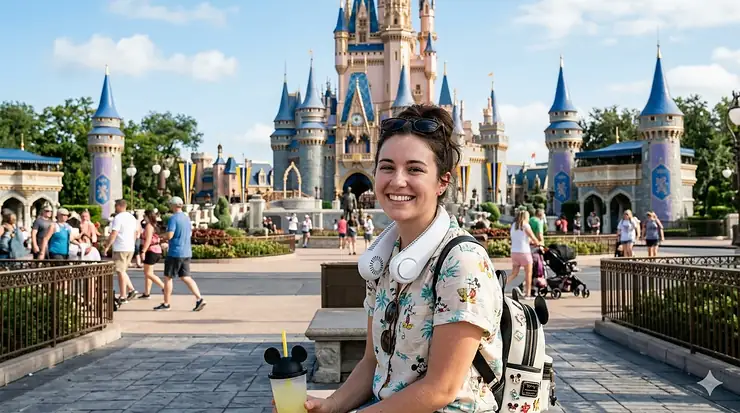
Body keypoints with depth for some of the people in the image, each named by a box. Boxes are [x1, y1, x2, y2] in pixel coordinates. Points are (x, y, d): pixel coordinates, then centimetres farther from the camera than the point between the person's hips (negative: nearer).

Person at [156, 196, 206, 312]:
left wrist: (163, 236, 2)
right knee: (186, 277, 8)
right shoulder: (187, 218, 12)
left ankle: (166, 304, 11)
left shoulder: (173, 218, -14)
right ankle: (199, 299, -5)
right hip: (186, 253, 8)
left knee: (168, 277, 4)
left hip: (175, 252, -8)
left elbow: (169, 235, -22)